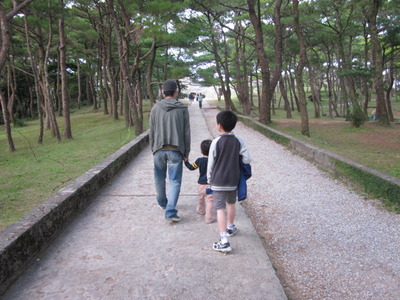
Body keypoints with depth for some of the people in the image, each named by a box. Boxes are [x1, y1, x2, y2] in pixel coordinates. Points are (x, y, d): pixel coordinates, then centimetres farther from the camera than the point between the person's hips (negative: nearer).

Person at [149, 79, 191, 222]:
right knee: (175, 181, 3)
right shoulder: (182, 108, -2)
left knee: (159, 178, 20)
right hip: (176, 150, -2)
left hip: (159, 149, 2)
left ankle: (162, 202, 39)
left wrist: (152, 148, 14)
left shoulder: (156, 108, 1)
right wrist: (186, 152, 6)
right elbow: (186, 133, -2)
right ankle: (170, 211, -4)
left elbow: (152, 131, 3)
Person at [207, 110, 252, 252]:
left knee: (220, 209, -4)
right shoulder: (238, 141, -3)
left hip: (218, 181, -4)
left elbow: (211, 164, -8)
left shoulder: (216, 142, -13)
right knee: (231, 204, 25)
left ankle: (224, 241, -12)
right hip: (233, 181, 5)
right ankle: (231, 227, 46)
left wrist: (209, 179, 6)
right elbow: (248, 159, -5)